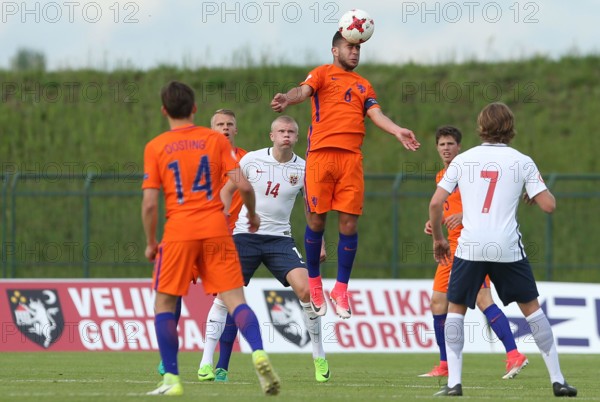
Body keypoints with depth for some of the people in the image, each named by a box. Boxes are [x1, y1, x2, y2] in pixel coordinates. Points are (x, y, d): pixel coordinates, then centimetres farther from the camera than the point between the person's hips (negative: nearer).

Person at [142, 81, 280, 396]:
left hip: (179, 232, -1)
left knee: (164, 303, 11)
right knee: (235, 299, 0)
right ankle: (259, 353, -25)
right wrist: (252, 214, 17)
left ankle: (171, 379, 5)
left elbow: (149, 203, -3)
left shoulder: (155, 148, 2)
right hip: (217, 229, 1)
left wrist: (150, 243, 10)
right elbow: (243, 185, -2)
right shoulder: (215, 140, 6)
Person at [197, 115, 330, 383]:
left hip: (280, 239, 1)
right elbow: (227, 190, 7)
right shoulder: (252, 160, -3)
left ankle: (319, 359, -2)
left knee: (305, 289, -16)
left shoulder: (303, 169, 0)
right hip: (245, 236, -1)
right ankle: (207, 363, -4)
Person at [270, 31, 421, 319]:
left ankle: (341, 289, 6)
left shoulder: (363, 86, 24)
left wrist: (398, 132, -11)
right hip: (321, 153, -3)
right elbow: (304, 90, -8)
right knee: (316, 219, 0)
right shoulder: (323, 73, 11)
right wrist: (287, 99, -32)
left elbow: (375, 114, 10)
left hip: (351, 157, 3)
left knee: (349, 223, -2)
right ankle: (314, 282, 17)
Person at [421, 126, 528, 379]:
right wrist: (435, 223, 11)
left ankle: (513, 354, -27)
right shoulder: (441, 177, 19)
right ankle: (444, 365, 18)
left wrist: (465, 215, -27)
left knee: (482, 298, -21)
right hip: (453, 245, 9)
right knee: (438, 302, 9)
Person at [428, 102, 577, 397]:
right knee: (531, 307, 13)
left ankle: (453, 382, 0)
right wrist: (533, 195, 20)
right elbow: (548, 205, -2)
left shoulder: (463, 160, 5)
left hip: (470, 247, 0)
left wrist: (438, 238, 15)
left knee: (455, 308, 13)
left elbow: (435, 203, 1)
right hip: (508, 248, 0)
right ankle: (557, 380, 12)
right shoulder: (522, 162, 3)